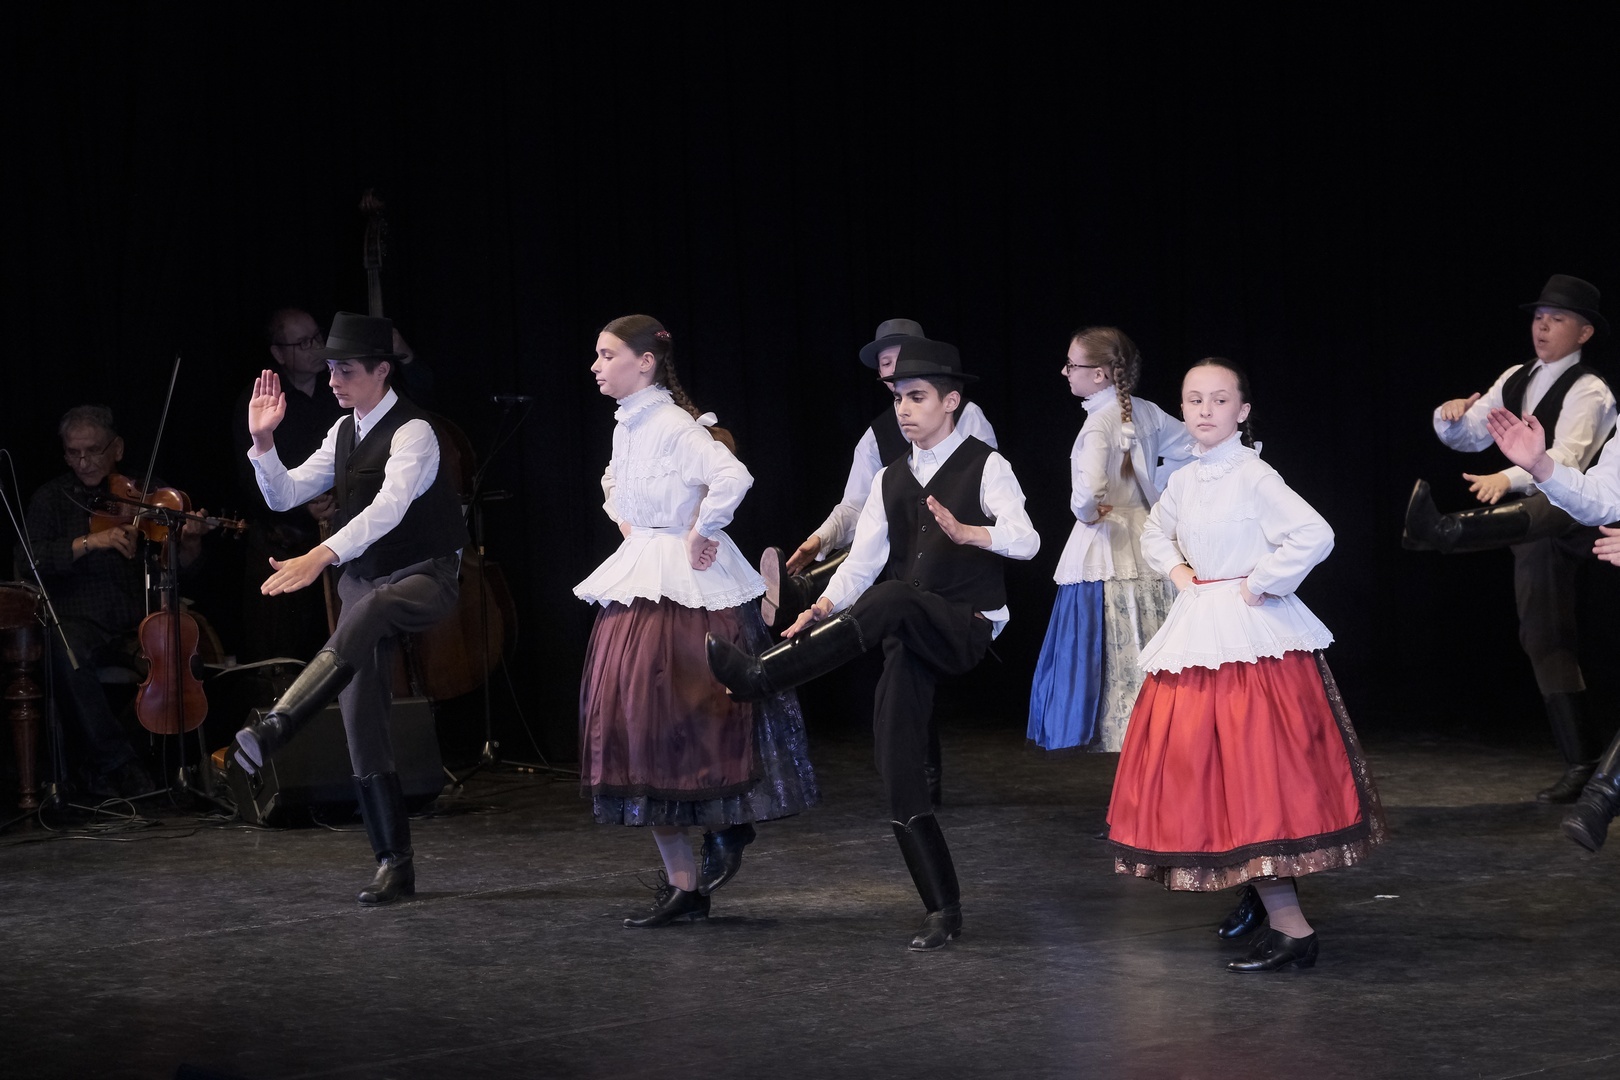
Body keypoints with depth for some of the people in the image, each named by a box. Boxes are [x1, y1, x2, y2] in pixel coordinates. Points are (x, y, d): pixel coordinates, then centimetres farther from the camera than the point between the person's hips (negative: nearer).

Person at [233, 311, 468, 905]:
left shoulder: (412, 432, -16)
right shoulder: (343, 433, 9)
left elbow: (389, 506, -33)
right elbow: (284, 494, 10)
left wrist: (321, 556, -46)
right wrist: (262, 441, -8)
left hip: (423, 579, -8)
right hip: (364, 580, 8)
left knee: (368, 611, -43)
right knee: (361, 720, 0)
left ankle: (273, 728, -53)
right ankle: (393, 863, 6)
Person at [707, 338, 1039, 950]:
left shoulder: (985, 467, 0)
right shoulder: (890, 481, 17)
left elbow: (1025, 539, -16)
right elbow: (864, 559, 5)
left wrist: (965, 532, -35)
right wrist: (826, 607, -14)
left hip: (966, 625, -6)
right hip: (911, 637, 7)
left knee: (894, 599, -37)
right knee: (896, 758, -5)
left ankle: (759, 675, -44)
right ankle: (942, 909, 1)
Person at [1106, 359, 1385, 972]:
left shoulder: (1254, 478, -12)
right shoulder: (1183, 482, 11)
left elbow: (1314, 536, -24)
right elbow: (1155, 534, 31)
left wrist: (1261, 584, -15)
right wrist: (1175, 570, 12)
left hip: (1251, 634, -8)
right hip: (1197, 634, 8)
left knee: (1252, 763, -12)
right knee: (1198, 758, 11)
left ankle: (1291, 928, -10)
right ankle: (1261, 888, 29)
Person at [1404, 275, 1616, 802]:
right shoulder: (1517, 379, 15)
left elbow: (1566, 456, -26)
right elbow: (1467, 436, 17)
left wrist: (1508, 477, -43)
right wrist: (1451, 416, -8)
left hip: (1569, 512, -9)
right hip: (1532, 524, 9)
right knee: (1545, 638, 8)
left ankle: (1446, 529, -75)